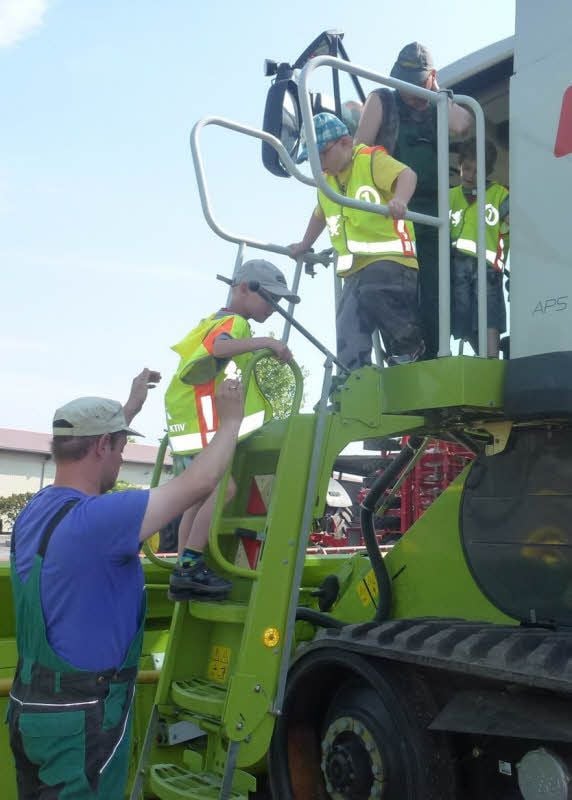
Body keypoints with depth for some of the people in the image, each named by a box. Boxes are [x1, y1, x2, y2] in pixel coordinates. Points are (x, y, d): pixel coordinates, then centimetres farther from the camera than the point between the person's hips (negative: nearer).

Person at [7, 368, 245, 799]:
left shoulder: (34, 511, 2)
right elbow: (197, 484, -21)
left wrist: (131, 405, 32)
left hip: (31, 703, 9)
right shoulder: (97, 519, -25)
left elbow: (82, 451, 22)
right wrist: (230, 420, -5)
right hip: (82, 714, -9)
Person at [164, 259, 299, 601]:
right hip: (202, 426, -11)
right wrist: (266, 341, -37)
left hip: (196, 426, 11)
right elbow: (219, 346, -34)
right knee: (223, 488, -19)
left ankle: (185, 574, 13)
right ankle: (189, 568, -18)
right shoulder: (233, 322, -11)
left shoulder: (217, 321, 22)